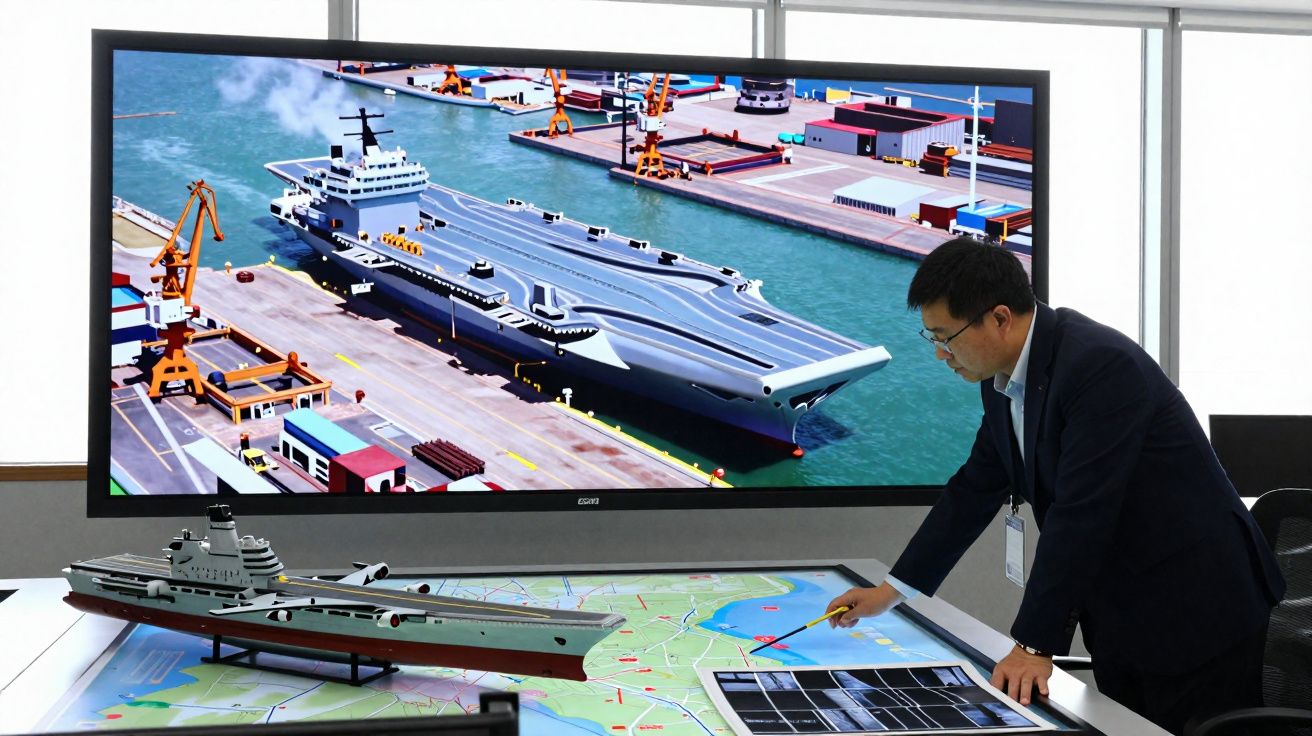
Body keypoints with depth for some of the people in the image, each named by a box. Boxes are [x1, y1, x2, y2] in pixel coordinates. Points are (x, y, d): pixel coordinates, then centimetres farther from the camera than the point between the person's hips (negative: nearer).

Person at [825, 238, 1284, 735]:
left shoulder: (1102, 366, -26)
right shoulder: (1003, 381, 1)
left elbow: (1080, 515, -28)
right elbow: (975, 490, 10)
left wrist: (1034, 644, -24)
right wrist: (891, 591, 11)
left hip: (1196, 610, -8)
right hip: (1116, 616, 8)